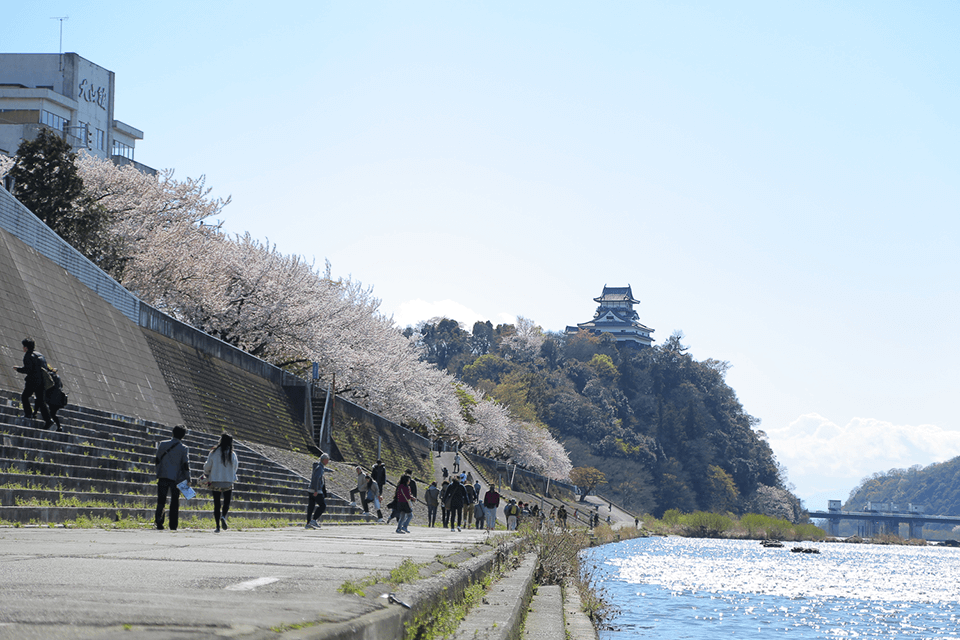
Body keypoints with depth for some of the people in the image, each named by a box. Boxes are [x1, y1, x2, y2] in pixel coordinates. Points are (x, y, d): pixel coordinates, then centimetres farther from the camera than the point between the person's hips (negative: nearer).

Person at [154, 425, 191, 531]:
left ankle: (158, 520, -17)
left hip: (163, 476, 1)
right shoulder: (184, 449, -3)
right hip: (176, 478, -1)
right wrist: (187, 479, 0)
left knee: (161, 500, 4)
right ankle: (173, 525, 9)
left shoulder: (163, 444, 3)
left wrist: (158, 473, 18)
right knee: (174, 502, 9)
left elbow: (157, 460, 6)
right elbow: (186, 465, -7)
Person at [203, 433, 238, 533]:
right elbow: (235, 468, 6)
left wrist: (207, 473, 23)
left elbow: (207, 467, 1)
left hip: (215, 482, 0)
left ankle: (217, 526, 0)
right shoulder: (232, 454, -4)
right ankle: (223, 516, -17)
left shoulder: (214, 453, -4)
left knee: (217, 504, 5)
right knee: (227, 502, 12)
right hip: (228, 482, 0)